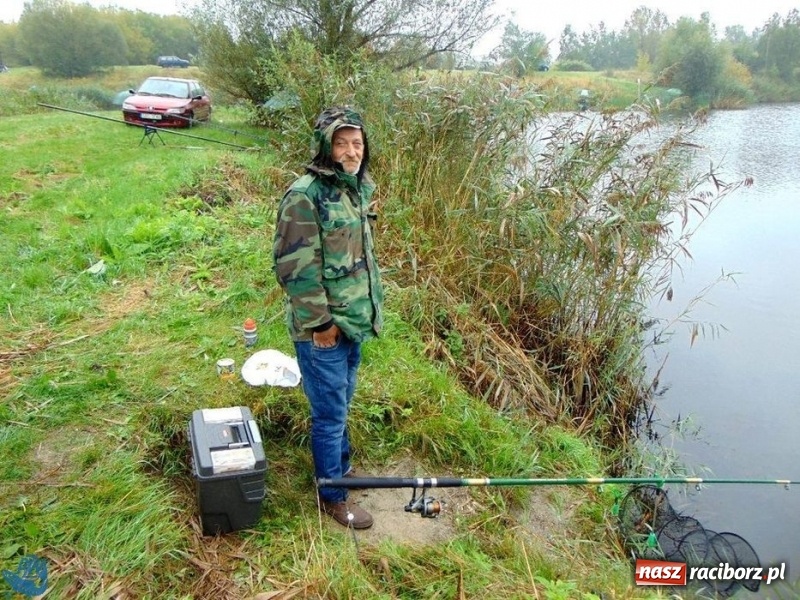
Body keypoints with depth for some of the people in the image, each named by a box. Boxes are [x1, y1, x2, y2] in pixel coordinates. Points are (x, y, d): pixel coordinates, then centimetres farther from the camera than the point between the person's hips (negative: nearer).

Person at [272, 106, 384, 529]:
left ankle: (341, 468, 43)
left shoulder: (357, 189, 7)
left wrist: (372, 307, 17)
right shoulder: (305, 196, -19)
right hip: (323, 329, -8)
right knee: (330, 412, 6)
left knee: (341, 404, 23)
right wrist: (320, 322, -16)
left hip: (354, 322, 8)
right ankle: (332, 497, 24)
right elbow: (295, 268, -20)